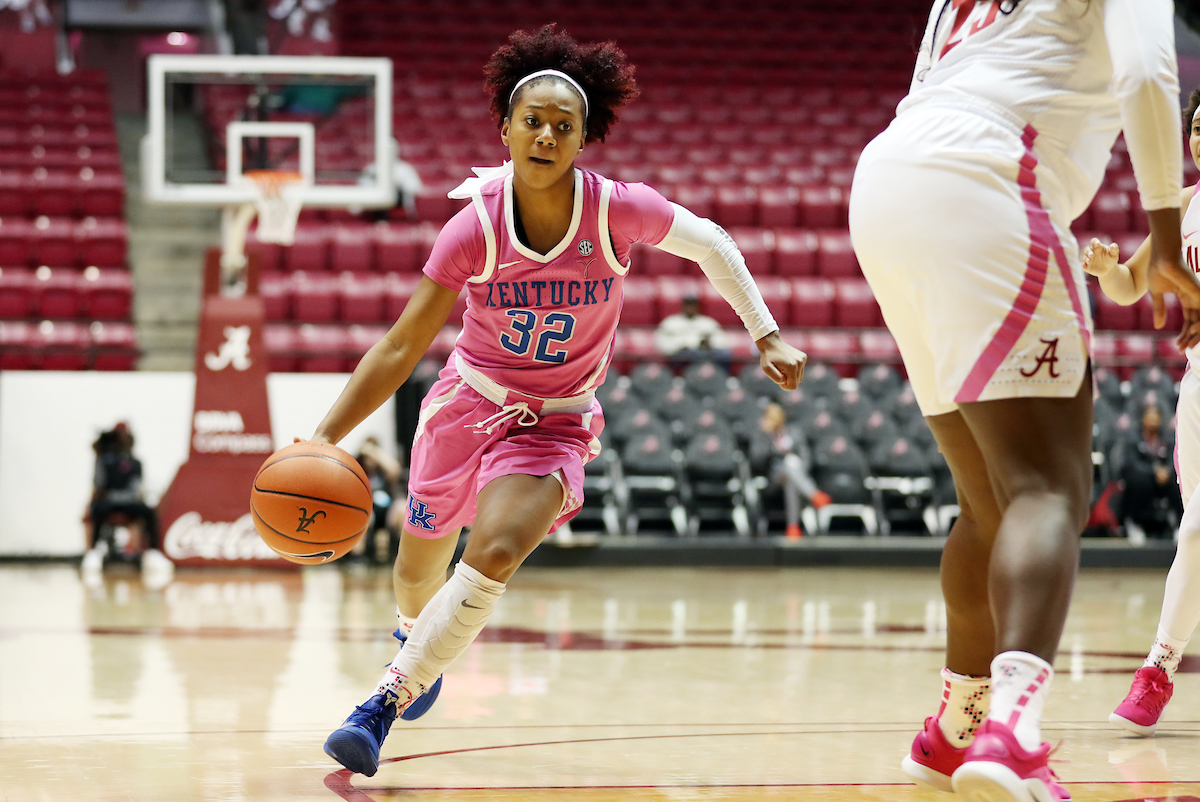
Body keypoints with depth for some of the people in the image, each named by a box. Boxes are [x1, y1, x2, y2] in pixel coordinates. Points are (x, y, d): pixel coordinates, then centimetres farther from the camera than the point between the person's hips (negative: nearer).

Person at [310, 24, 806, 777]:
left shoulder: (619, 209, -20)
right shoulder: (476, 227, -20)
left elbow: (712, 245, 0)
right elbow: (402, 347, -17)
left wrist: (768, 337, -3)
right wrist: (324, 438, -26)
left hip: (556, 425, -1)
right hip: (469, 401, 1)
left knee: (495, 553, -27)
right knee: (418, 568, 17)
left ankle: (384, 703, -19)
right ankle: (419, 642, 55)